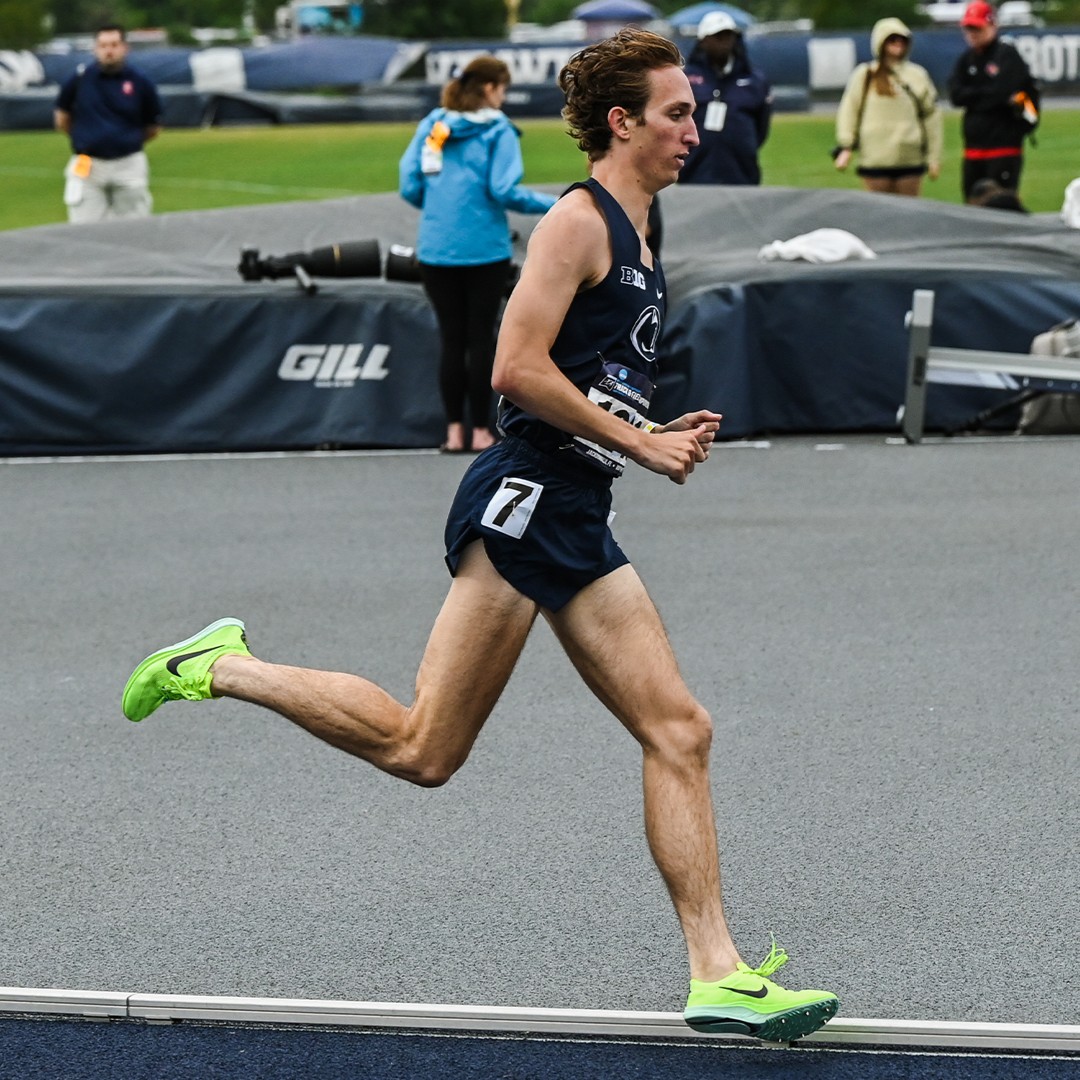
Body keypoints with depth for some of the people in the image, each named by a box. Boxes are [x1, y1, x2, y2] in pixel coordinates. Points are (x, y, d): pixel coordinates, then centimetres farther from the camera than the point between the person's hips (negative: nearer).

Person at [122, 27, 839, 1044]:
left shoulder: (632, 234, 21)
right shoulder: (578, 220, -9)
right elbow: (517, 369, -18)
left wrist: (658, 436, 12)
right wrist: (637, 443, -12)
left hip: (576, 522, 10)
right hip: (522, 505, -10)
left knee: (678, 731, 1)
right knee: (421, 751, -8)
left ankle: (717, 975, 0)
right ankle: (226, 666, 9)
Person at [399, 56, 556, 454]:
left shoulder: (431, 126, 6)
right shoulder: (497, 130, -6)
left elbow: (410, 187, 3)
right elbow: (504, 191, -15)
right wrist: (555, 205, -4)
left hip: (435, 249, 3)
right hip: (484, 250, -3)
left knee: (451, 338, 9)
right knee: (480, 338, 4)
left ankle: (454, 431, 10)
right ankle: (480, 432, 7)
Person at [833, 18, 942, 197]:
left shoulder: (918, 76, 9)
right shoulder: (864, 76, 5)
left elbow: (932, 116, 10)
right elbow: (848, 111, 3)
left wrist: (934, 156, 7)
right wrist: (845, 147, -8)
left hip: (910, 160, 1)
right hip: (875, 160, -1)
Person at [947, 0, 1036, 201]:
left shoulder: (1008, 55, -6)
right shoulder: (966, 59, 13)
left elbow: (1003, 93, -18)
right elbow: (956, 95, -1)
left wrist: (973, 97, -6)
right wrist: (989, 93, -8)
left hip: (1004, 146, -7)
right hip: (974, 145, 7)